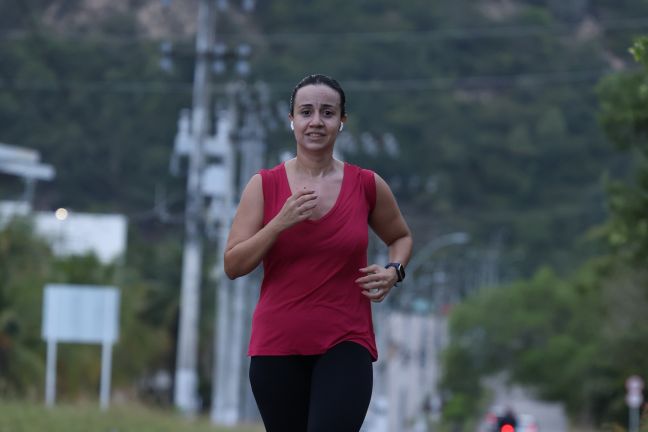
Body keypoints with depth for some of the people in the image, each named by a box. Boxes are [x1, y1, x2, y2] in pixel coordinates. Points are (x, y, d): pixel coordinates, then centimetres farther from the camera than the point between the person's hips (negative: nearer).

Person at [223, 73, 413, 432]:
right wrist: (280, 223, -16)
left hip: (346, 344, -1)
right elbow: (233, 265, -3)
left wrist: (393, 270, 1)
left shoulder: (367, 186, 3)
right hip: (277, 346, 1)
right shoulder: (264, 186, 1)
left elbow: (400, 236, 22)